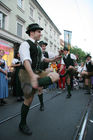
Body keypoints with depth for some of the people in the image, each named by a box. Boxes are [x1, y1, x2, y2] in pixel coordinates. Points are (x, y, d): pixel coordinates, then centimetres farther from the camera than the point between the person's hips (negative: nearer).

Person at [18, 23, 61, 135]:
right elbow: (26, 60, -29)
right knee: (28, 99, -1)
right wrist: (32, 75, -44)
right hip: (27, 73, -7)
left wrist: (53, 60, 14)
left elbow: (42, 58, 30)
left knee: (56, 76, -13)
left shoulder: (38, 47, 15)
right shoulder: (25, 44, -12)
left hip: (37, 72, 8)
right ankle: (22, 124, 20)